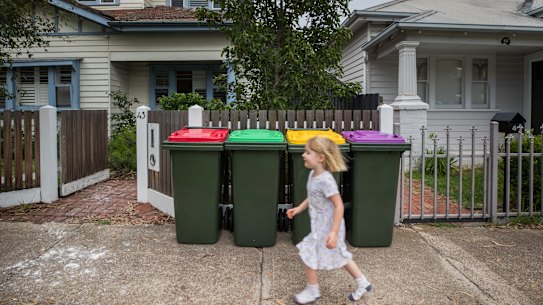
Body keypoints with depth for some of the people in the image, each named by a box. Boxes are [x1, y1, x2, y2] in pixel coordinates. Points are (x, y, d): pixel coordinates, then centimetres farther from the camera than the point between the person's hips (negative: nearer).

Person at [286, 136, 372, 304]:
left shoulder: (325, 180, -27)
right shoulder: (313, 174, 2)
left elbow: (339, 205, -27)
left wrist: (333, 232, -29)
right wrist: (299, 209, 12)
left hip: (326, 227, -9)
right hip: (322, 225, 9)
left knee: (308, 254, 2)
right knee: (340, 255, 20)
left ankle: (312, 291, 23)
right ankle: (362, 283, 36)